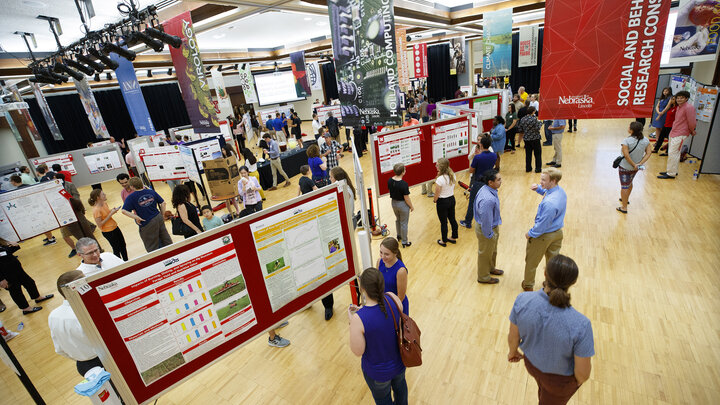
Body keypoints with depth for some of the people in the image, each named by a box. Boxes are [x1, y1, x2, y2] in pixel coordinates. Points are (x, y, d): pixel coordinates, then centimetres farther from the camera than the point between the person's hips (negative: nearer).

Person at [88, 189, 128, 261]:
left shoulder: (104, 203, 0)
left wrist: (112, 210, -5)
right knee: (116, 249, 6)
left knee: (123, 245, 18)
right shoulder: (96, 210, -24)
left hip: (115, 227, 8)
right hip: (108, 232, -8)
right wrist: (110, 214, -24)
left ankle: (126, 261, 34)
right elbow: (100, 224, -23)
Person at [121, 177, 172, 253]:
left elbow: (124, 211, -20)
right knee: (166, 239, 21)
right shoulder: (151, 192, 1)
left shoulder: (130, 197, -10)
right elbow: (163, 203, 5)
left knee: (152, 248, 10)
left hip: (146, 224, -5)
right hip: (158, 218, 5)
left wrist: (136, 217, -15)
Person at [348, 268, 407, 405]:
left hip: (378, 372, -4)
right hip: (399, 362, 5)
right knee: (400, 385, 37)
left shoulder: (358, 319, -38)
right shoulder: (392, 298, -24)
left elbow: (357, 351, -22)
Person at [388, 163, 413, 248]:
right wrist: (411, 207, -6)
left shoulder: (390, 180, -10)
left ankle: (399, 236, 49)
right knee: (404, 223, 10)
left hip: (394, 202, 6)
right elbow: (406, 198, -21)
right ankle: (404, 242, 25)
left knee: (397, 219, 28)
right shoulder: (404, 184, -29)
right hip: (403, 204, -6)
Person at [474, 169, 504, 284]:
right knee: (485, 253, 15)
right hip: (486, 229, -9)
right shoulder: (488, 199, -38)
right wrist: (489, 235, -16)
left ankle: (491, 268, 57)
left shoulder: (487, 189, -8)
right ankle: (483, 277, 38)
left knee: (493, 251, 31)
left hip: (492, 226, 9)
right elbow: (486, 220, -31)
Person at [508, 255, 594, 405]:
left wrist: (512, 352, 9)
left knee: (544, 390, 38)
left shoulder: (522, 300, -32)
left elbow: (513, 336, -14)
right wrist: (580, 379, 1)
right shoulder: (580, 325, -39)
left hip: (531, 363, 3)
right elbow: (582, 372, -23)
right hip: (560, 379, -3)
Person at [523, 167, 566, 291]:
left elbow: (543, 224, -27)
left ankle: (528, 285, 36)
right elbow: (547, 192, 17)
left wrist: (530, 233, -12)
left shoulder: (550, 203, -36)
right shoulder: (560, 191, -8)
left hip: (543, 235, -8)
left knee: (531, 261, 15)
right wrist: (538, 189, -2)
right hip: (558, 233, 8)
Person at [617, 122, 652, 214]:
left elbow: (626, 155, -29)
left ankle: (624, 208, 10)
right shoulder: (645, 140, -5)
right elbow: (649, 153, -4)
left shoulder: (626, 141, -24)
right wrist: (640, 163, -7)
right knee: (629, 183, 28)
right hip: (635, 168, 6)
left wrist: (634, 165, -17)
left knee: (624, 187, 4)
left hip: (625, 167, -6)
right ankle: (625, 199, 49)